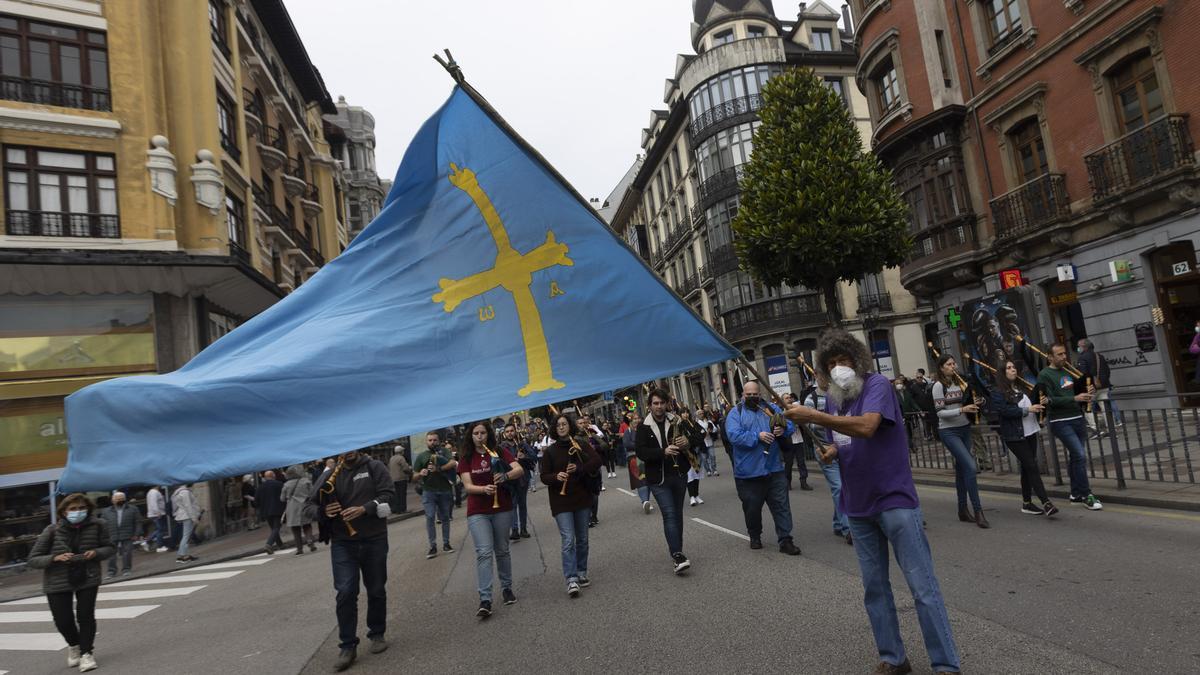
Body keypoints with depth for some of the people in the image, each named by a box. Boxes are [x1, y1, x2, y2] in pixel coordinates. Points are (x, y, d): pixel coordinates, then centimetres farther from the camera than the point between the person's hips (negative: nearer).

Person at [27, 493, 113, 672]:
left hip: (88, 578, 0)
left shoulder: (97, 525, -11)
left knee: (86, 616, -4)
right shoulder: (52, 530, -14)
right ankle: (74, 646, 38)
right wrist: (55, 558, -25)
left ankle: (86, 652, 19)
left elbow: (109, 548, 2)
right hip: (57, 582, 0)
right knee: (63, 620, 5)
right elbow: (32, 560, -7)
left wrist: (96, 552, -19)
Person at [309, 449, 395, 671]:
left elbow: (387, 495, -10)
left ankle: (377, 634, 30)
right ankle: (347, 646, 6)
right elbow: (313, 505, 7)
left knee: (376, 590, 11)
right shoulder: (329, 476, 6)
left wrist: (363, 509, -24)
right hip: (342, 543, 1)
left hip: (374, 540, -1)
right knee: (345, 592, -6)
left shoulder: (375, 467, -1)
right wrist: (324, 511, -15)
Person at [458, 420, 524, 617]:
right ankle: (485, 600, -12)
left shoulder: (499, 452, 1)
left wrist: (505, 476, -31)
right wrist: (484, 489, -25)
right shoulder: (466, 458, 2)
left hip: (502, 508, 1)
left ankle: (506, 588, 31)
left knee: (502, 550, 12)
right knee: (484, 552, -12)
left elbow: (520, 470, -10)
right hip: (477, 512, -1)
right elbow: (467, 486, -5)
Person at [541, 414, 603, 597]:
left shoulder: (581, 444, 3)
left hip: (582, 499, 2)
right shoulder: (550, 451, 2)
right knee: (568, 540, -13)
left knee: (582, 539, 13)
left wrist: (579, 468, -22)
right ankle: (571, 580, -13)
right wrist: (556, 477, -21)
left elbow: (597, 460, -8)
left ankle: (581, 573, 28)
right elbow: (544, 476, 0)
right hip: (561, 502, -2)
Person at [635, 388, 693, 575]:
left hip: (679, 474, 4)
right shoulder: (644, 428, -2)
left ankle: (677, 552, 25)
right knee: (669, 514, -13)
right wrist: (663, 451, -25)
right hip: (658, 478, -3)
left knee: (677, 514, 13)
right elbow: (640, 451, -12)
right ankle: (677, 555, -14)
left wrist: (687, 442, -12)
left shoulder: (676, 422, 5)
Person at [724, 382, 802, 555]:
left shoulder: (771, 408, 10)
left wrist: (783, 429, -17)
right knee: (752, 507, 10)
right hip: (748, 472, -3)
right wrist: (758, 436, -24)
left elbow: (790, 424, 6)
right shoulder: (735, 413, -2)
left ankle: (785, 540, 11)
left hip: (774, 469, 3)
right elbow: (734, 436, -17)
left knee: (782, 505, 3)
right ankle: (755, 536, 31)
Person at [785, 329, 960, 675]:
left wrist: (812, 416, -33)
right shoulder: (832, 399, 8)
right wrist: (830, 451, -5)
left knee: (923, 587, -1)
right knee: (874, 588, 12)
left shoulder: (876, 384, -13)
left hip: (894, 499, -6)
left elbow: (866, 427, -32)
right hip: (858, 506, 7)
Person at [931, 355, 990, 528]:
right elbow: (940, 412, -15)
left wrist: (972, 406, 1)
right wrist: (962, 410, -22)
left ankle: (963, 510, 20)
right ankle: (978, 511, -10)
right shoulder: (939, 386, -10)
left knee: (962, 469, 11)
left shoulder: (959, 382, 8)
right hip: (949, 431, -6)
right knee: (970, 467, -16)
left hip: (964, 429, 6)